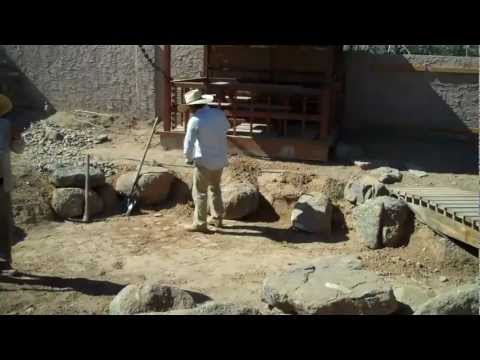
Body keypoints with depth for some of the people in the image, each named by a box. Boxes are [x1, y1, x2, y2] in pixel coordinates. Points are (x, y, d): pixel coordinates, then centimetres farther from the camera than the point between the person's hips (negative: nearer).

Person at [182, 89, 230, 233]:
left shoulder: (195, 121, -19)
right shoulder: (219, 114, -1)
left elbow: (188, 144, -17)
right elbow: (226, 128, 20)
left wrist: (189, 158, 1)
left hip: (204, 161, -6)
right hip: (221, 159, 7)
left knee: (200, 193, 6)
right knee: (215, 188, 23)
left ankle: (200, 223, 10)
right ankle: (217, 218, 31)